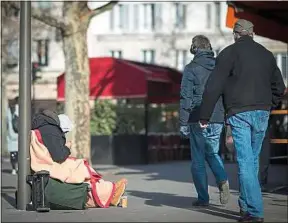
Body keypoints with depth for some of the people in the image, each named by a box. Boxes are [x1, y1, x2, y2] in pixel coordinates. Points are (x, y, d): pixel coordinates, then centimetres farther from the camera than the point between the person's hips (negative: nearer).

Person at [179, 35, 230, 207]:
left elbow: (186, 97, -8)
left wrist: (183, 123, -5)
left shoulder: (191, 69, -5)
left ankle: (203, 198, 6)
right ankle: (223, 180, -6)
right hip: (218, 119, 4)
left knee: (198, 159, 6)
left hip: (199, 120, -4)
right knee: (213, 153, 21)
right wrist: (227, 118, 16)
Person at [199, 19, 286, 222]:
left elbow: (213, 87, -8)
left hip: (239, 114, -5)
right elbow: (279, 87, 21)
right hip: (262, 114, 5)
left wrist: (204, 116, -4)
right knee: (253, 159, 16)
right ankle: (247, 203, 24)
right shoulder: (266, 54, 14)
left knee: (245, 161, -7)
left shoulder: (229, 53, -3)